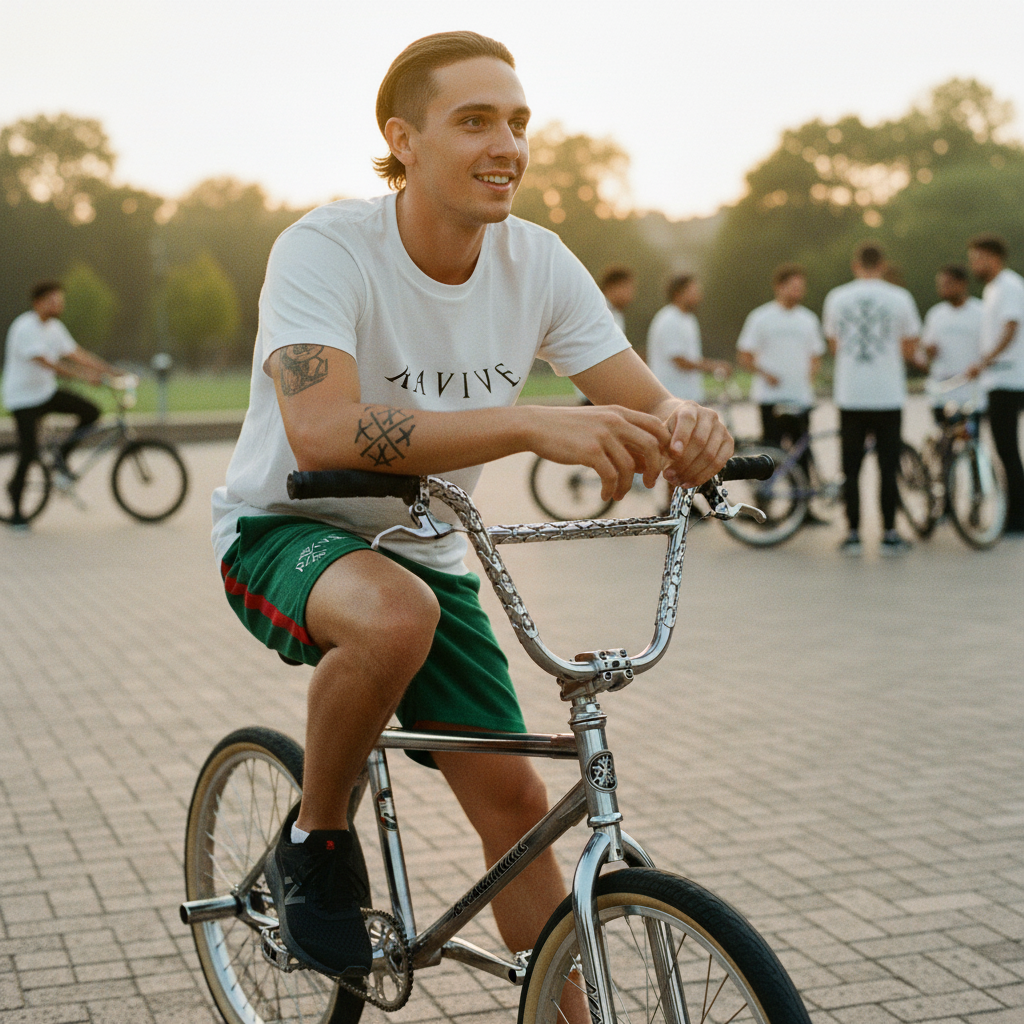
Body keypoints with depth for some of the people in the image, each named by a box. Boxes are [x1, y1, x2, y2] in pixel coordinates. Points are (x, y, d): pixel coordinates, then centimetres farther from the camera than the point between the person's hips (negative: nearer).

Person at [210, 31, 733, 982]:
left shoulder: (538, 264, -8)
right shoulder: (325, 250, -24)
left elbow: (645, 411, -7)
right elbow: (321, 432, -41)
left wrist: (685, 427, -34)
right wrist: (532, 424, -50)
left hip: (424, 553, 5)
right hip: (283, 531, -5)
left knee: (512, 798, -2)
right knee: (395, 615, -38)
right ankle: (313, 841, -10)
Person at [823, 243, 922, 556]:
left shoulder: (836, 297, 4)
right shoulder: (900, 298, -2)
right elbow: (910, 349, 3)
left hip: (850, 396, 1)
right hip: (888, 395, -1)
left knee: (851, 468, 6)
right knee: (888, 467, 4)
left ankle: (853, 534, 6)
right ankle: (889, 535, 6)